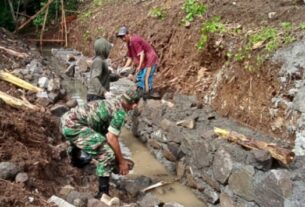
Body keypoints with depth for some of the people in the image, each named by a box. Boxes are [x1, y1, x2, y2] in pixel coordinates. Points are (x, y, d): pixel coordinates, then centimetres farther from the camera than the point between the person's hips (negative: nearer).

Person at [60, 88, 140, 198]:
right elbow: (111, 138, -13)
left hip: (66, 119, 10)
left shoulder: (111, 103, 20)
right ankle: (103, 193, -11)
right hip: (73, 126, -10)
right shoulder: (120, 112, -8)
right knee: (107, 154, -13)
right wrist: (121, 161, -2)